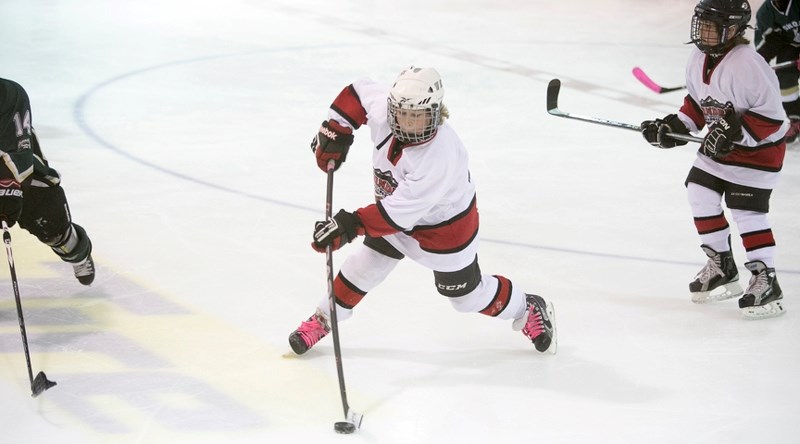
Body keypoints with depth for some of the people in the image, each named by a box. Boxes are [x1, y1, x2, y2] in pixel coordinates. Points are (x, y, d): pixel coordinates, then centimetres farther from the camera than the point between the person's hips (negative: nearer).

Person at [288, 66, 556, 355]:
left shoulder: (441, 158, -44)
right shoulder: (383, 107, -28)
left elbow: (399, 213, -40)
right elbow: (358, 92, -4)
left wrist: (350, 225, -42)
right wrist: (335, 132, -10)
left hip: (443, 225, -5)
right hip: (392, 204, 5)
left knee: (467, 295, 10)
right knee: (364, 266, 9)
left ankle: (529, 311, 35)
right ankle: (322, 320, 31)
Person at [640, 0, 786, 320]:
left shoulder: (747, 65, -28)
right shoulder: (699, 59, -2)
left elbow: (772, 115, -27)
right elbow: (697, 100, 13)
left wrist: (735, 132, -32)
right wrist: (676, 126, 1)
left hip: (758, 149, -9)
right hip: (718, 147, 9)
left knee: (747, 212, -11)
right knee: (700, 194, 6)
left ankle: (766, 282, -1)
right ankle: (721, 266, 22)